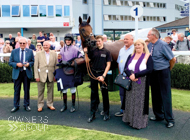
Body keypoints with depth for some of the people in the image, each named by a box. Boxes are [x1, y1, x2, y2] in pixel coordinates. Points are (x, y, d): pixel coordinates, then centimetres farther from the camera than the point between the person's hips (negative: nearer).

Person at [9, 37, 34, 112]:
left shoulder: (30, 51, 5)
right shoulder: (14, 51, 4)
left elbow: (33, 61, 6)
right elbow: (10, 62, 3)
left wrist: (29, 64, -14)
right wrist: (16, 64, -15)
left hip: (27, 73, 0)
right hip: (17, 73, 0)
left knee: (27, 90, 8)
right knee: (16, 90, 5)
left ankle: (26, 105, 21)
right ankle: (16, 106, 17)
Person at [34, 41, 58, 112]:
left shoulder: (54, 54, 7)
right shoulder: (38, 54, 5)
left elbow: (56, 65, 6)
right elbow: (36, 66, 0)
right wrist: (36, 76, -7)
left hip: (51, 75, 1)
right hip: (41, 75, -1)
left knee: (50, 91, 9)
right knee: (40, 91, 4)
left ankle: (50, 104, 22)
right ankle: (40, 105, 15)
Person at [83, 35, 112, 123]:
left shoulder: (106, 52, 0)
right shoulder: (92, 51, 6)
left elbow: (108, 65, -4)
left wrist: (103, 76, -14)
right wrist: (86, 53, -6)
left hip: (102, 74, -2)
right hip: (93, 73, 2)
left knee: (105, 94, 5)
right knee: (94, 94, 9)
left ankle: (106, 114, 19)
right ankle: (92, 114, 18)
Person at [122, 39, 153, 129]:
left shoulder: (148, 57, -1)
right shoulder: (131, 56, 13)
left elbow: (149, 69, -13)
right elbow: (126, 68, 5)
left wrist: (136, 75, -19)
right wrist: (130, 75, -16)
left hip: (141, 84, -4)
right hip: (130, 83, 4)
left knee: (139, 102, -1)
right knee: (130, 101, 8)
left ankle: (139, 122, 10)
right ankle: (130, 119, 21)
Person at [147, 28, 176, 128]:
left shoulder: (163, 45, -14)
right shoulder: (149, 45, 3)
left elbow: (173, 59, -11)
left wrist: (168, 69, 2)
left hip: (163, 73, -6)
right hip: (153, 73, 6)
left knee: (166, 96, -1)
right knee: (155, 95, 13)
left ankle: (170, 119, 10)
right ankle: (159, 116, 28)